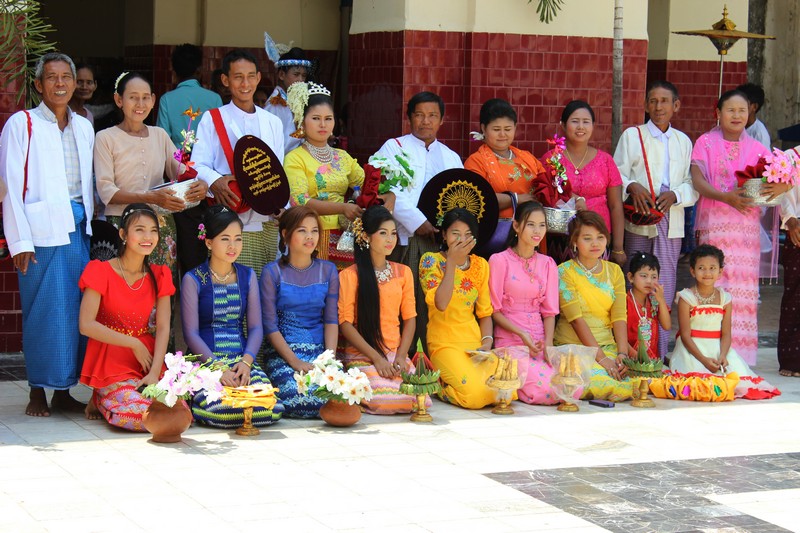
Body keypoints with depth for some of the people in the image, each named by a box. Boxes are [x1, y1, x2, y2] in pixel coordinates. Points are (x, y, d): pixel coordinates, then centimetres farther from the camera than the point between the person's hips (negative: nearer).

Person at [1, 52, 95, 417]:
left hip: (78, 229, 5)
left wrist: (90, 221, 10)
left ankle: (64, 391, 12)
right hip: (42, 230, -5)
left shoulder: (83, 127, 15)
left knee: (76, 310, 4)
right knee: (43, 311, -5)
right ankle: (38, 391, 4)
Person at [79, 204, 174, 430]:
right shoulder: (102, 272, -4)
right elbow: (86, 325, -12)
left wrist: (154, 372, -13)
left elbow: (163, 328, 1)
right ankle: (102, 399, 4)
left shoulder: (159, 276, 10)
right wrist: (134, 344, -13)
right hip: (111, 367, -5)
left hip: (148, 365, 5)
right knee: (138, 415, -30)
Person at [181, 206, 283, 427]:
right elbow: (191, 332, -5)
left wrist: (246, 361, -11)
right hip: (206, 359, -4)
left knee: (270, 408, -26)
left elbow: (256, 326, 9)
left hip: (242, 359, 4)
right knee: (219, 408, -35)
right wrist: (217, 366, -19)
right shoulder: (193, 279, 2)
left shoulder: (248, 276, 15)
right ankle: (191, 405, 2)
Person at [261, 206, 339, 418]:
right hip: (282, 352, -3)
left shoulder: (328, 271, 12)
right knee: (301, 400, -29)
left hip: (320, 350, 3)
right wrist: (295, 362, -15)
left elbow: (331, 319, 5)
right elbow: (270, 325, -4)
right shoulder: (273, 272, 1)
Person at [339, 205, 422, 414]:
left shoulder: (403, 272, 13)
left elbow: (409, 318, 11)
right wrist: (377, 358, -14)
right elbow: (345, 323, -6)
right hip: (362, 355, -4)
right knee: (384, 400, -30)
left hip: (396, 353, 4)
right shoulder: (349, 276, -1)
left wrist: (401, 356, -6)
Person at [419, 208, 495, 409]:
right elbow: (440, 304, -19)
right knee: (476, 395, -28)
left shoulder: (480, 265, 11)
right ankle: (440, 385, 4)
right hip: (445, 345, -5)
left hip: (475, 343, 5)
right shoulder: (431, 261, -3)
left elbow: (484, 312, 14)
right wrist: (452, 262, -19)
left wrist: (487, 342, -4)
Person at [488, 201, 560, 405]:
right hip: (510, 341, -5)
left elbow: (549, 311, 10)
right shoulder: (499, 261, -1)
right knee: (545, 391, -27)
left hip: (540, 341, 5)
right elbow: (494, 311, -2)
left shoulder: (548, 264, 14)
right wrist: (522, 334, -15)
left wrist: (548, 344, -7)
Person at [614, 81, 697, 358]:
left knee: (664, 292, 0)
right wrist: (632, 187, -20)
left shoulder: (683, 141, 14)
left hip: (671, 223, 2)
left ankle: (659, 355, 5)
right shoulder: (632, 136, 6)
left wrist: (675, 195, -8)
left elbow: (693, 185, 11)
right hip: (639, 221, -2)